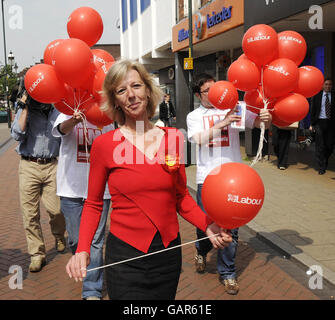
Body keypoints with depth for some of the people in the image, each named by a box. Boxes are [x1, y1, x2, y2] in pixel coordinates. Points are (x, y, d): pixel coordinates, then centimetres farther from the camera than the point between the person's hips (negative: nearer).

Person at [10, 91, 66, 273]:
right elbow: (17, 135, -10)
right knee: (30, 214, 0)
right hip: (29, 166, -1)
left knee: (56, 209, -8)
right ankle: (37, 254, 11)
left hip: (51, 166, 1)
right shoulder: (24, 111, 6)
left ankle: (58, 235, 26)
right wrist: (25, 108, -9)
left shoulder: (57, 113, 11)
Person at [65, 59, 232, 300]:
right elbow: (93, 204, 0)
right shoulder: (104, 144, -7)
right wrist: (83, 249, -14)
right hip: (125, 257, -3)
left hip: (169, 252, 3)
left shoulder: (173, 137, 0)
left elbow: (181, 196, 7)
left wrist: (208, 226, -8)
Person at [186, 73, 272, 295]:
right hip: (207, 177, 0)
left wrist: (266, 118, -20)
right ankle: (202, 252, 40)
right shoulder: (194, 116, 9)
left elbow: (258, 121, 3)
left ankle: (227, 272, 19)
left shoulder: (233, 109, 9)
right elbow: (199, 138, -10)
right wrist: (222, 123, -20)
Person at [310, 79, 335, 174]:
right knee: (320, 146, -2)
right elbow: (312, 110, 7)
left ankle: (325, 161, 31)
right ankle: (321, 167, 6)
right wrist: (312, 124, 1)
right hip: (319, 122, -1)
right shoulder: (317, 96, 6)